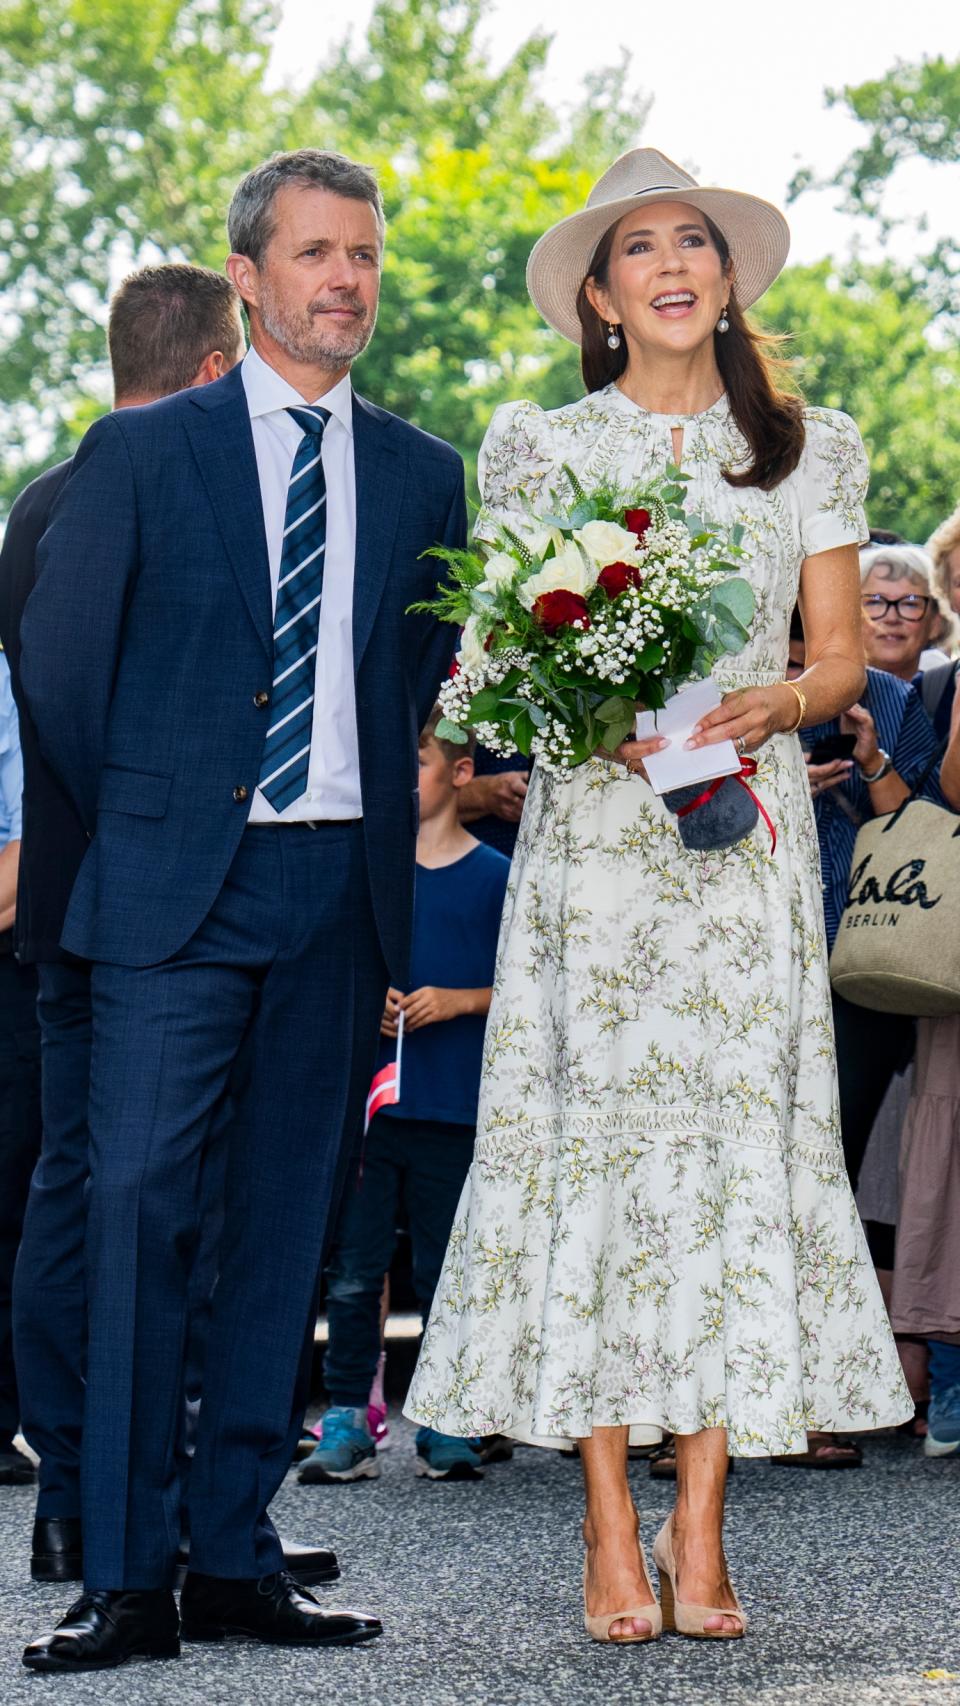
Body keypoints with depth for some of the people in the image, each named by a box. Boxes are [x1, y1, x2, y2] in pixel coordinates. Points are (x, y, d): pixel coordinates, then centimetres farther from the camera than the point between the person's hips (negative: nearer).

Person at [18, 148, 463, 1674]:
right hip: (179, 889, -3)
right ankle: (128, 1579, -7)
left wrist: (375, 834, 10)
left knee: (289, 1218, 5)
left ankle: (235, 1557, 10)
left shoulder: (422, 477, 12)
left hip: (345, 890, 3)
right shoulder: (142, 452, 3)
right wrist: (137, 829, 8)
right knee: (138, 1203, -10)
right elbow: (59, 664, 4)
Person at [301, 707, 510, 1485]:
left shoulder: (494, 876, 2)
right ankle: (348, 1421, 6)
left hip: (454, 1105, -2)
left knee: (445, 1272, 5)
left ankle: (448, 1426, 13)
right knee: (354, 1270, 1)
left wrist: (458, 1000, -11)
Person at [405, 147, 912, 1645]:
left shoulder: (808, 453, 13)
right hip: (593, 833, -1)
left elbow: (842, 655, 10)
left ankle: (700, 1530, -3)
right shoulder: (543, 451, 9)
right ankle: (611, 1535, -5)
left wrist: (777, 703, -11)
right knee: (598, 1133, -7)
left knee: (740, 1139, -6)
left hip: (750, 834, 1)